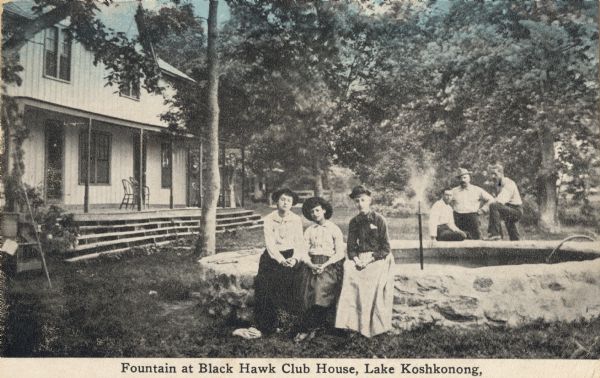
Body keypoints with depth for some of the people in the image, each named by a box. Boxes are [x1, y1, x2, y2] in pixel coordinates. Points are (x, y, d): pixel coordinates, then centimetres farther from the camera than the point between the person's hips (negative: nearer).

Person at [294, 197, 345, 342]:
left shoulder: (334, 229, 8)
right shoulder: (309, 230, 18)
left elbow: (340, 253, 0)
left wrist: (325, 265, -13)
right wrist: (310, 264, -10)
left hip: (329, 264, -3)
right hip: (311, 264, 3)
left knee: (320, 291, -25)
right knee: (307, 293, -18)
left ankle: (306, 328, -18)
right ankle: (313, 327, -8)